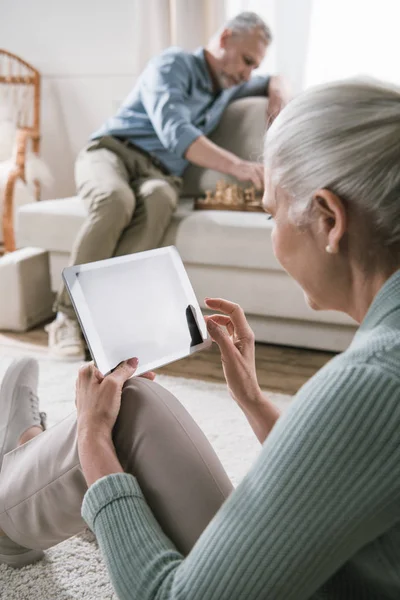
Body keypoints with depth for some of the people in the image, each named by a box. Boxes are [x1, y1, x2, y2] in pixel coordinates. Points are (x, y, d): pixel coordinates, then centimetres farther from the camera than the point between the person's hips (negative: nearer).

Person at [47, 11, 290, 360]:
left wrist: (279, 91, 12)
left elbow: (274, 80, 39)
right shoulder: (174, 65, -2)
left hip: (159, 174, 4)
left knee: (160, 200, -36)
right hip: (112, 151, -4)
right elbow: (175, 132, -18)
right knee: (117, 199, -41)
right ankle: (68, 315, -31)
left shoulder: (229, 86, 22)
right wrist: (237, 166, -27)